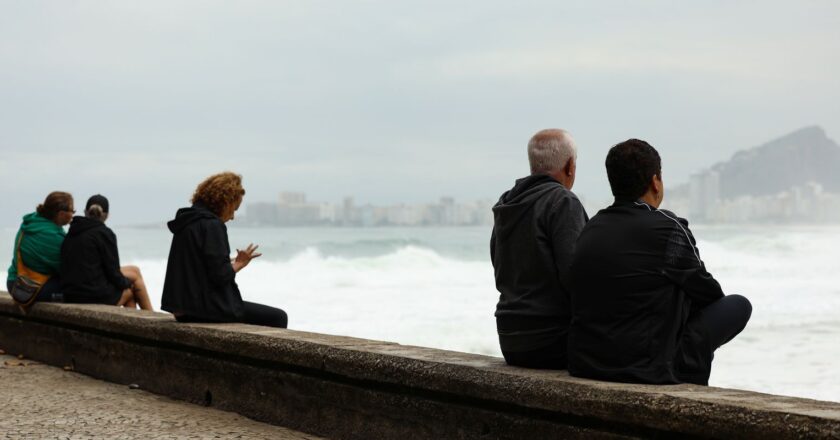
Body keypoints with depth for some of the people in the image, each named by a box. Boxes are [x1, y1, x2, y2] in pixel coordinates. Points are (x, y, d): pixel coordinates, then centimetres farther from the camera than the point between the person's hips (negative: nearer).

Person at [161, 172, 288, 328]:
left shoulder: (186, 223, 14)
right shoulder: (212, 225, -15)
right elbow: (220, 275, -20)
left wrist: (232, 262, 15)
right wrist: (239, 264, -2)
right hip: (209, 308, -10)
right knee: (277, 318, -2)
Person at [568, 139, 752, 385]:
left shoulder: (591, 229, 7)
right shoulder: (667, 228, -12)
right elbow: (709, 294, 3)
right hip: (645, 371, -7)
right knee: (739, 305, 8)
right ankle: (690, 385, 21)